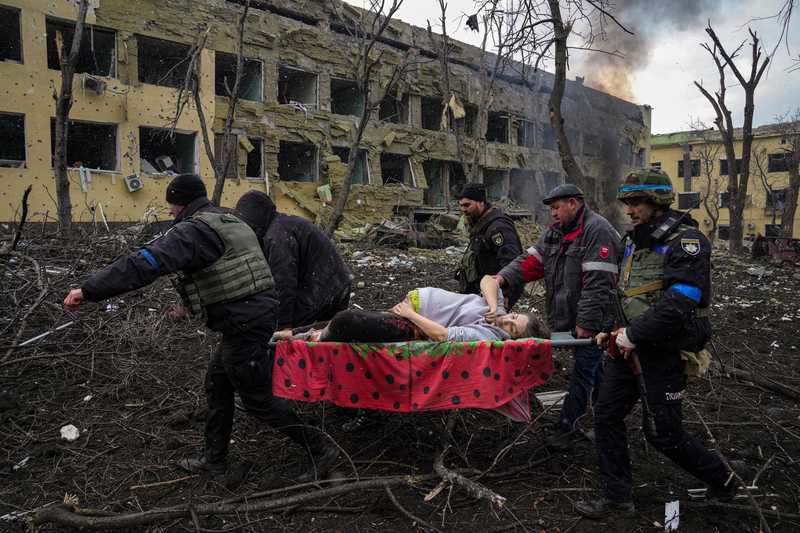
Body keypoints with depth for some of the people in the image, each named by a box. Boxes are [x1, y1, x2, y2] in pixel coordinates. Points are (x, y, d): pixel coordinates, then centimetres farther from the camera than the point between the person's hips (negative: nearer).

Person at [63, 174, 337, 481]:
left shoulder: (193, 230, -14)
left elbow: (145, 264, -25)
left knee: (257, 398, 3)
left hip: (243, 325, -10)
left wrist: (89, 290, -24)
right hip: (258, 312, 10)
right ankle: (214, 460, 32)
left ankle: (320, 451, 11)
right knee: (217, 385, 20)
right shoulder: (231, 223, 17)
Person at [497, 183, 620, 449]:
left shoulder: (597, 230, -17)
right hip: (568, 317, 9)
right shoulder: (556, 231, 12)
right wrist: (504, 277, -12)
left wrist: (587, 323, -24)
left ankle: (567, 425, 10)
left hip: (592, 321, -9)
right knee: (594, 369, 19)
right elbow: (531, 260, 5)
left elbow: (597, 283, -23)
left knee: (584, 370, 1)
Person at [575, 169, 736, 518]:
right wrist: (615, 330, 8)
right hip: (631, 345, 8)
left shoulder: (686, 241, -15)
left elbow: (680, 303, -26)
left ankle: (719, 479, 30)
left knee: (663, 433, 3)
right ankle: (616, 496, 18)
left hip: (665, 352, -8)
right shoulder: (635, 240, 12)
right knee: (607, 415, 6)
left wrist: (634, 335, -21)